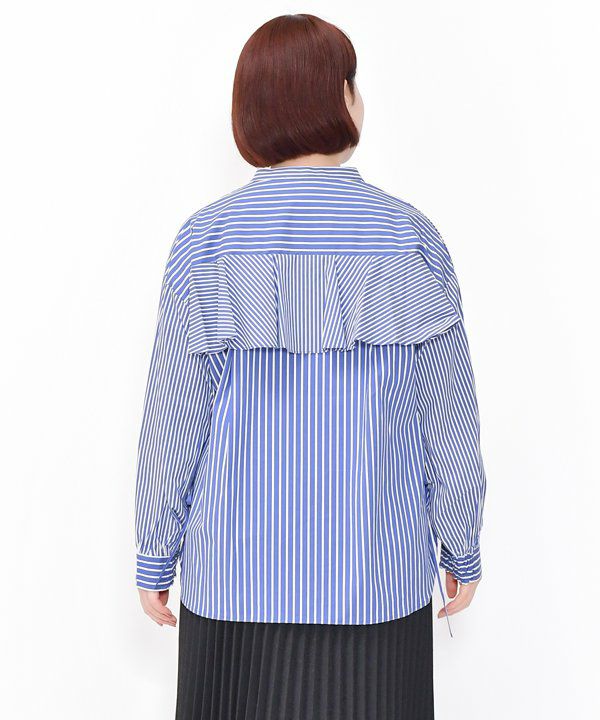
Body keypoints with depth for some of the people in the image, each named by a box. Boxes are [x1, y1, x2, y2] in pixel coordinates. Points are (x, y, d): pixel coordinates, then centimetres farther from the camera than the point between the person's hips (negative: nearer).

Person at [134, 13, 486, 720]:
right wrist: (462, 551, 10)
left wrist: (155, 559, 7)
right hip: (377, 577, 0)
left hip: (236, 576, 1)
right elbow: (448, 421, -3)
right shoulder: (410, 240, -7)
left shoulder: (207, 241, -8)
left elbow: (173, 421, -5)